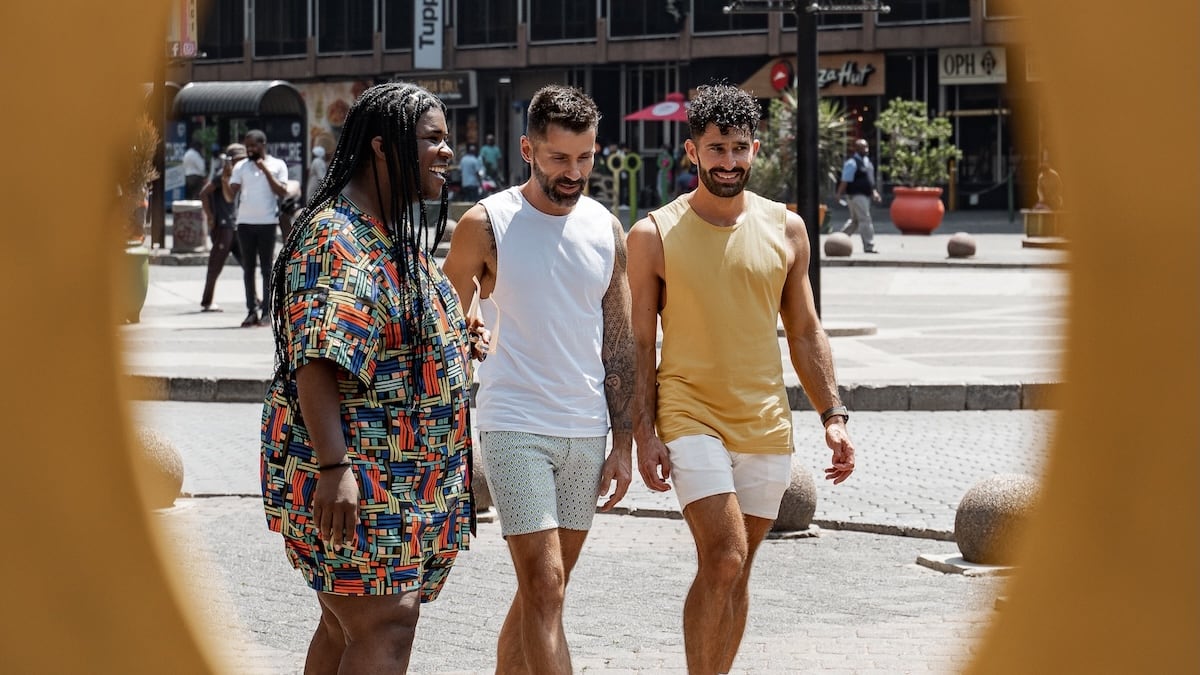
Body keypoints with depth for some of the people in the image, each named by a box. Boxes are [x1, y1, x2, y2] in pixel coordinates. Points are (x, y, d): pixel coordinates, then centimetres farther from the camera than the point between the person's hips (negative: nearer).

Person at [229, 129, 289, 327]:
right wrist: (225, 177, -15)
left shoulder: (277, 165, 4)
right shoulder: (241, 166, 10)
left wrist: (266, 170, -11)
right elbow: (230, 195, 3)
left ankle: (267, 311, -1)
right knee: (248, 268, 2)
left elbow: (282, 192, -7)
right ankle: (251, 311, 3)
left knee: (267, 268, -2)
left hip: (267, 222, -3)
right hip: (245, 222, 3)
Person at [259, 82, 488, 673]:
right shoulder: (337, 240, -16)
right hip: (350, 479, -10)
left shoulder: (396, 234, 16)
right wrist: (333, 467, -31)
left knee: (349, 627, 14)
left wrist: (456, 343, 11)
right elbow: (315, 362, -24)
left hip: (399, 478, 10)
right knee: (385, 624, -14)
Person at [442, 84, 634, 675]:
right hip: (515, 429, -5)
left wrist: (623, 443, 7)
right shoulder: (486, 225, -5)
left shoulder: (607, 230, 7)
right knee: (543, 588, -11)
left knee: (541, 590, 10)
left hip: (587, 434, 5)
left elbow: (619, 343, 11)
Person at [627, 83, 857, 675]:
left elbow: (804, 333, 13)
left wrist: (832, 414, 4)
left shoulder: (785, 230, 7)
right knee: (723, 559, -17)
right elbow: (639, 343, 0)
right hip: (690, 416, -3)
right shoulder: (654, 235, -2)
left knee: (734, 570, 9)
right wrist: (643, 435, -7)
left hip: (766, 423, 4)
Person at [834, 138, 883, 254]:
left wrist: (874, 192, 17)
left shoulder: (866, 160, 15)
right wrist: (839, 194, -20)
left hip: (865, 195, 10)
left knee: (855, 220, 17)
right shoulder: (852, 163, -14)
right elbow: (845, 180, -18)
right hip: (856, 195, -10)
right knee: (865, 220, -11)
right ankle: (868, 246, -10)